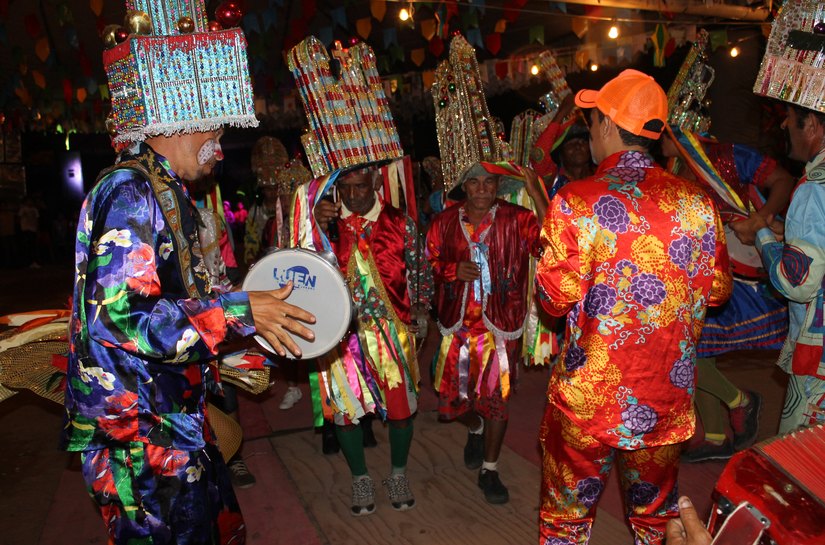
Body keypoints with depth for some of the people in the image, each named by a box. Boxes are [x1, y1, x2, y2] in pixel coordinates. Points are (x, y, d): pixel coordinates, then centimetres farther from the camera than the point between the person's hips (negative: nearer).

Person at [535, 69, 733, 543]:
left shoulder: (576, 202, -18)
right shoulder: (697, 202, -5)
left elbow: (557, 298, -13)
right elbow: (718, 290, 5)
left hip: (589, 396, -3)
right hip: (669, 397, 4)